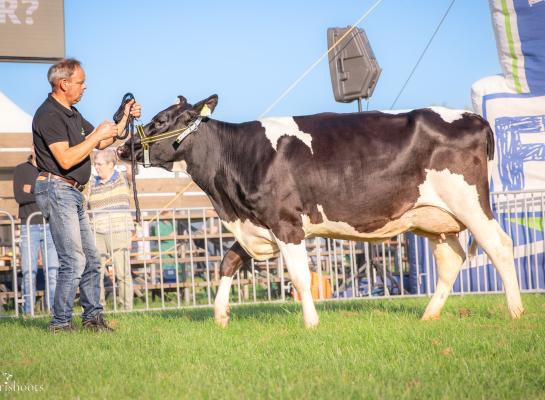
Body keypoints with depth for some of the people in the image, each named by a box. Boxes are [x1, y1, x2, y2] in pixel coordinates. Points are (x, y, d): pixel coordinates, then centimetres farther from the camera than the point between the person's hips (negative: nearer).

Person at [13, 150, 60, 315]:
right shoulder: (21, 170, 8)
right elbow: (19, 196, -6)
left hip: (51, 226, 1)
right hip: (29, 227, -1)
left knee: (53, 271, -5)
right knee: (29, 272, -2)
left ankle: (53, 308, -2)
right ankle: (28, 311, 2)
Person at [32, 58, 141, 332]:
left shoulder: (71, 113, 17)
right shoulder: (49, 115, -15)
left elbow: (102, 142, 23)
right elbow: (66, 159, -24)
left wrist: (124, 119, 12)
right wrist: (97, 135, -18)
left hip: (73, 194, 10)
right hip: (56, 189, -10)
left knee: (91, 258, 12)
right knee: (74, 261, -12)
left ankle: (93, 317, 19)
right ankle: (60, 324, -7)